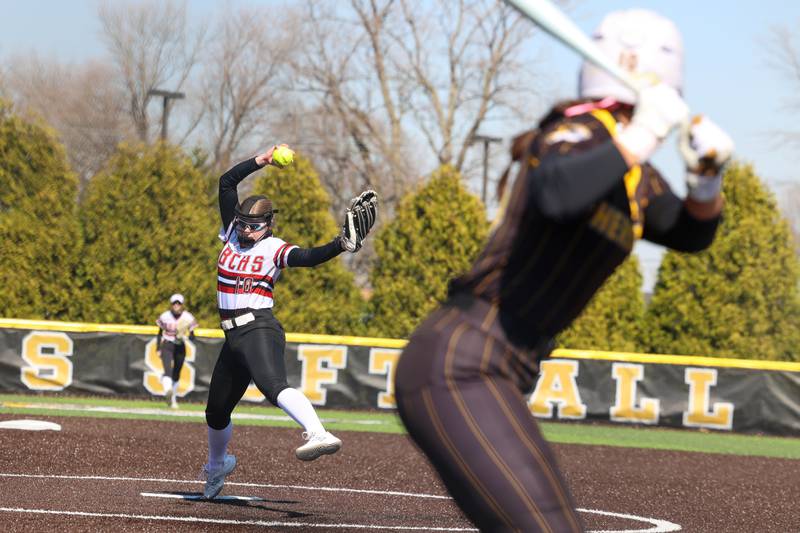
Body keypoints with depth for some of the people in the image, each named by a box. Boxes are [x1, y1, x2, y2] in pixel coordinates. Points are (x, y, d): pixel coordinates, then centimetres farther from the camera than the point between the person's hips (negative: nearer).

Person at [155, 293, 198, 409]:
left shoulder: (188, 318, -5)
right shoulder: (165, 316, -4)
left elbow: (192, 337, -3)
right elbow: (160, 334, 6)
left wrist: (186, 337, -25)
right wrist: (158, 349, 2)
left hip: (180, 347, 2)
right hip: (167, 346, -2)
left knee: (176, 374, 11)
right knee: (168, 370, -25)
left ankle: (173, 399, 29)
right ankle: (168, 390, -50)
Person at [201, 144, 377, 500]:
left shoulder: (275, 249, -4)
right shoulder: (233, 232, 12)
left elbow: (310, 257, -20)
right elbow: (226, 182, 13)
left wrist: (342, 244, -35)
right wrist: (262, 161, 7)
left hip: (259, 329, -7)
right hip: (234, 336, 7)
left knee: (273, 385, -36)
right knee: (217, 410, 18)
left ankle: (318, 434, -58)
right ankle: (217, 466, 43)